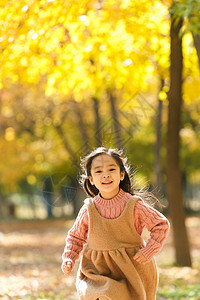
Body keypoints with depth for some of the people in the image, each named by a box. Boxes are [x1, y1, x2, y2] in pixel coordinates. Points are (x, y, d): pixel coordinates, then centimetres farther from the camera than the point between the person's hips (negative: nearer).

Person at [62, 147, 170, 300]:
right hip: (98, 271, 0)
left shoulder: (134, 205, -7)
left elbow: (161, 225, 2)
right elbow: (76, 237, 13)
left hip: (132, 268, 0)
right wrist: (68, 259, -3)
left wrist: (148, 252, -7)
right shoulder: (88, 210, -2)